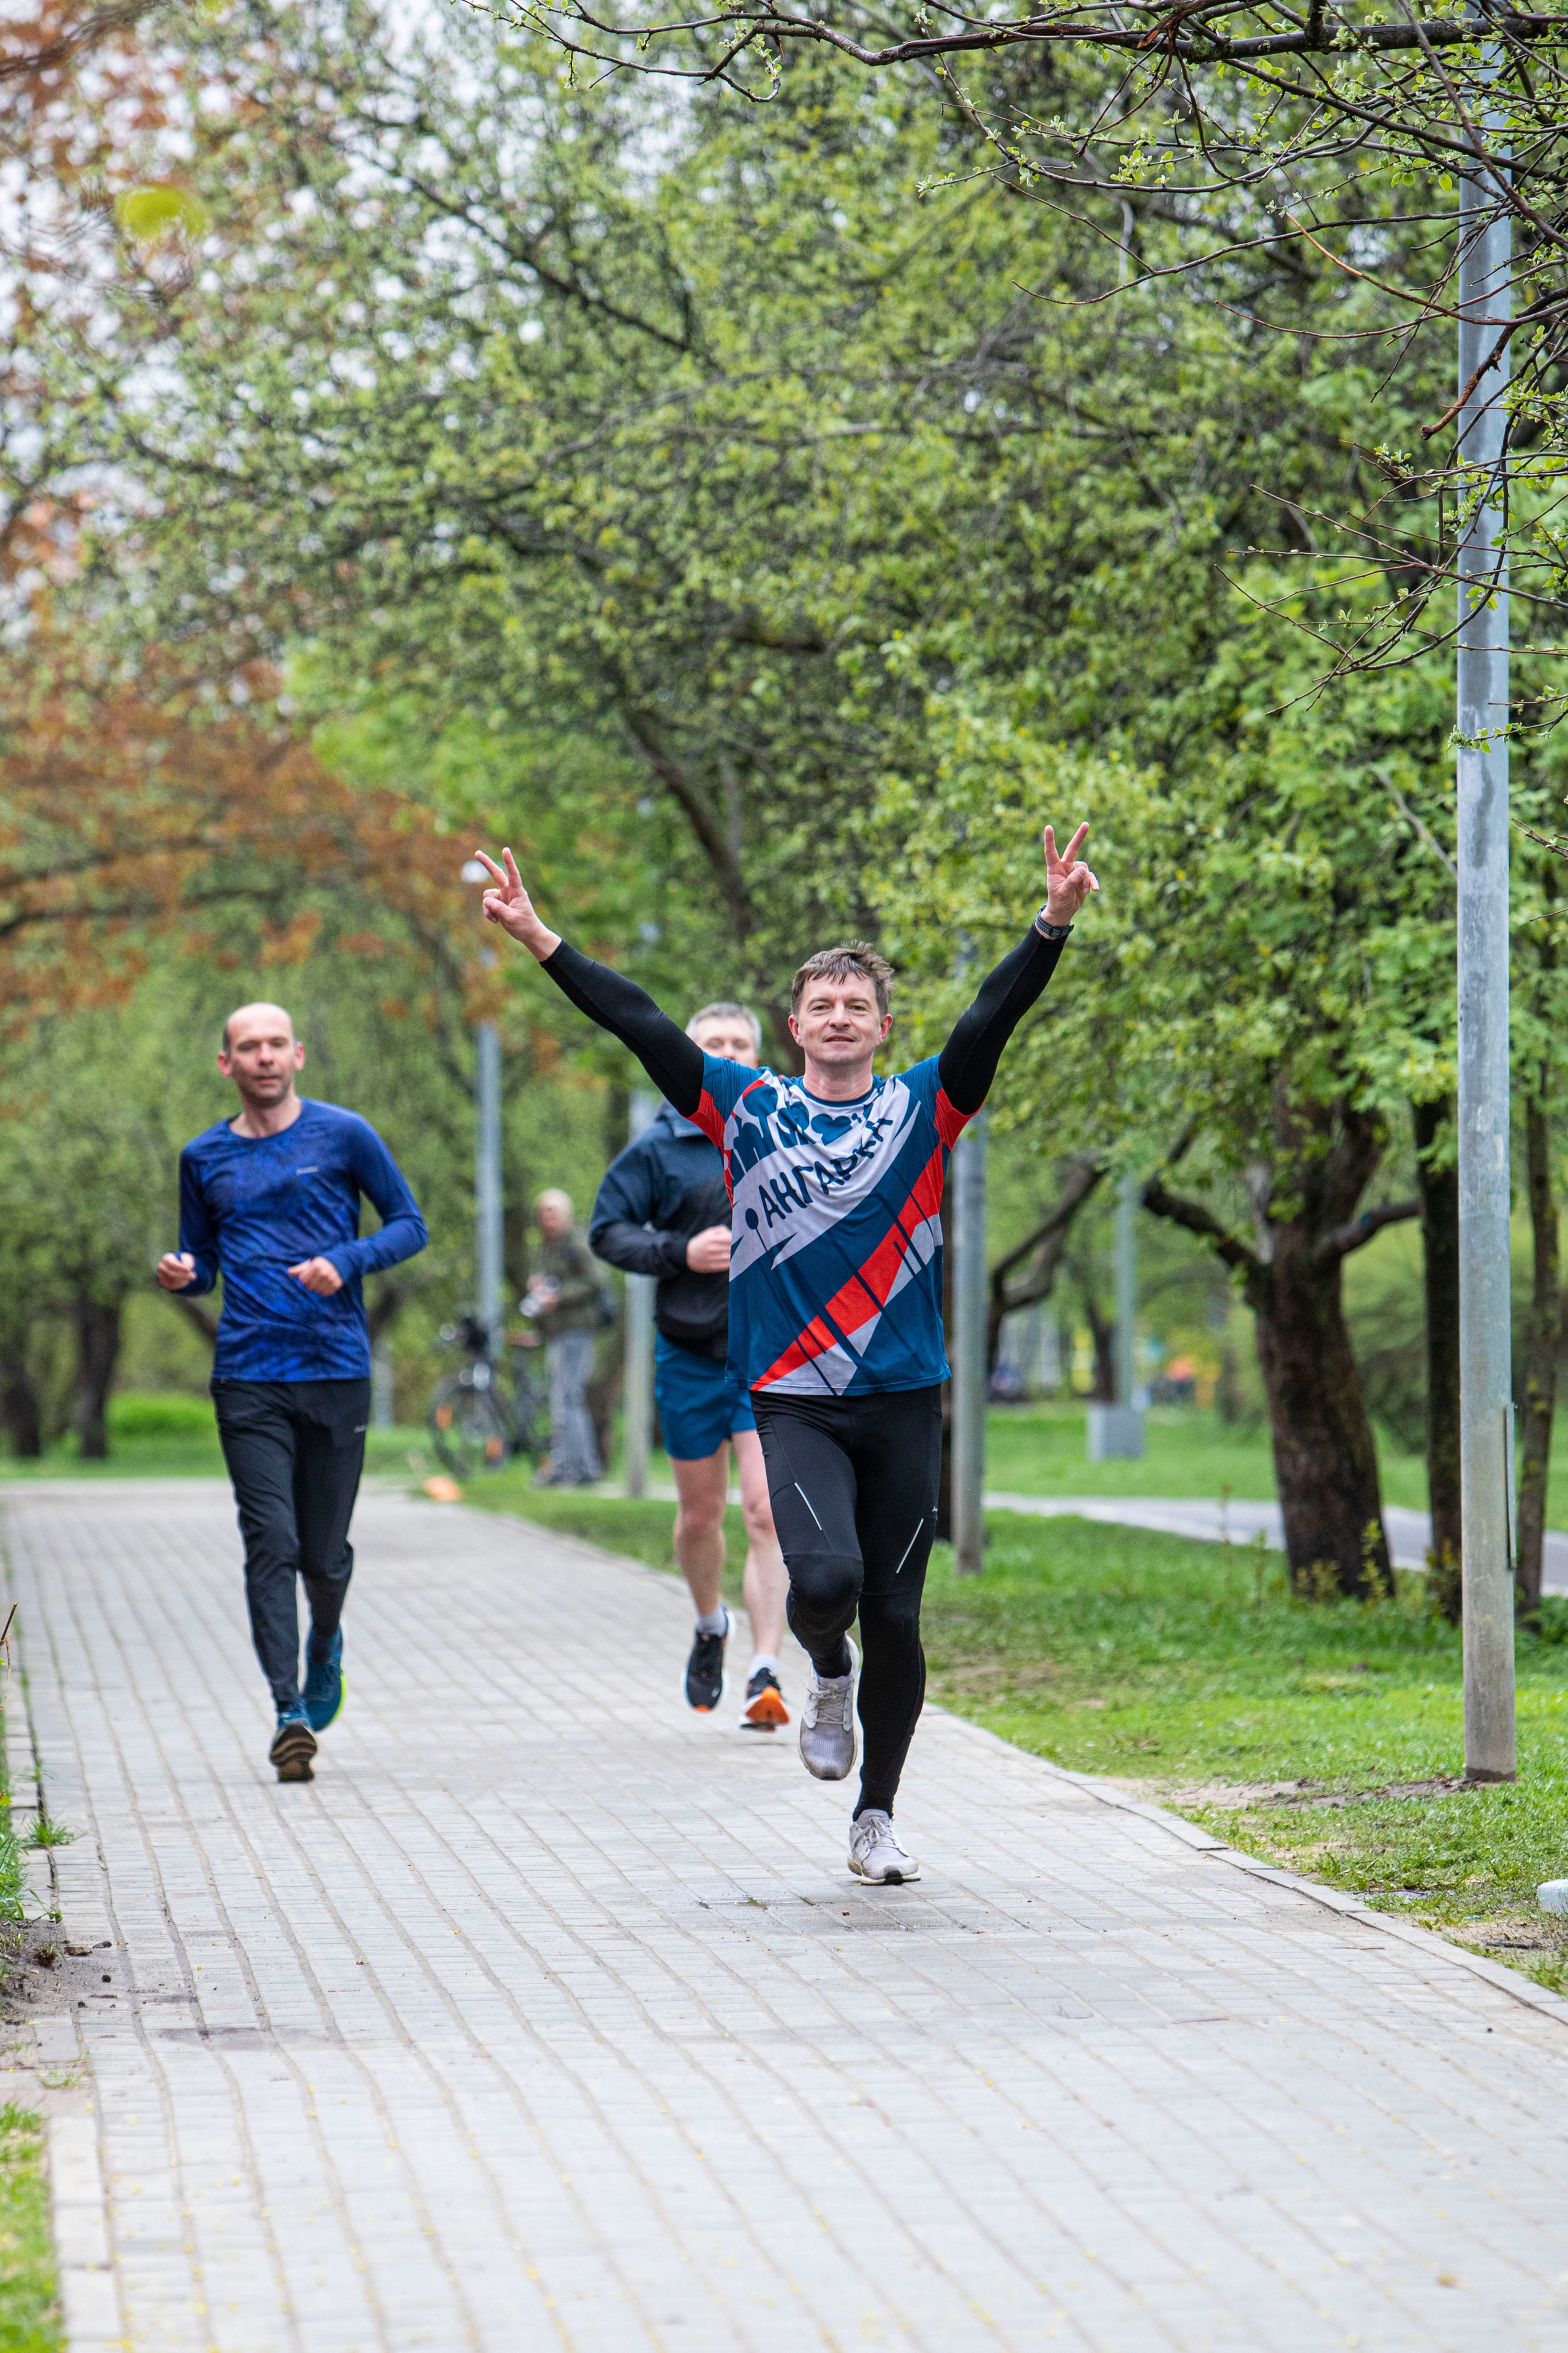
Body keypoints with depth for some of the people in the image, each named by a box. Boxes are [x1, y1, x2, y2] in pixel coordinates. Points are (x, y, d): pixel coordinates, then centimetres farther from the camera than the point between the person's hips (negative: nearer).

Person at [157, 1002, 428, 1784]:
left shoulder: (344, 1136, 2)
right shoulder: (204, 1158, 10)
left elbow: (410, 1225, 6)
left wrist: (345, 1262, -12)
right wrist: (180, 1273, -5)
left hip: (338, 1372, -1)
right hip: (247, 1378, 1)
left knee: (325, 1554, 5)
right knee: (271, 1545, -11)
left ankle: (325, 1647, 37)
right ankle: (289, 1711, -11)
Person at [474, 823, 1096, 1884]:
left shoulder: (924, 1109, 4)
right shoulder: (749, 1110, 5)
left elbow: (993, 1019, -9)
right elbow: (643, 1026, 2)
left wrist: (1053, 926, -24)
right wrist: (542, 941, -2)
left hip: (907, 1400, 1)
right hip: (795, 1401, -1)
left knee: (894, 1615, 3)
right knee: (825, 1579, -22)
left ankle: (877, 1817, 20)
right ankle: (827, 1675, 14)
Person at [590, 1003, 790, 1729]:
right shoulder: (659, 1148, -1)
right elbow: (606, 1229, -1)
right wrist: (681, 1253, -15)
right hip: (690, 1351, 1)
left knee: (766, 1514, -13)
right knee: (700, 1517, 13)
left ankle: (765, 1672, -15)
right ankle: (710, 1628, 40)